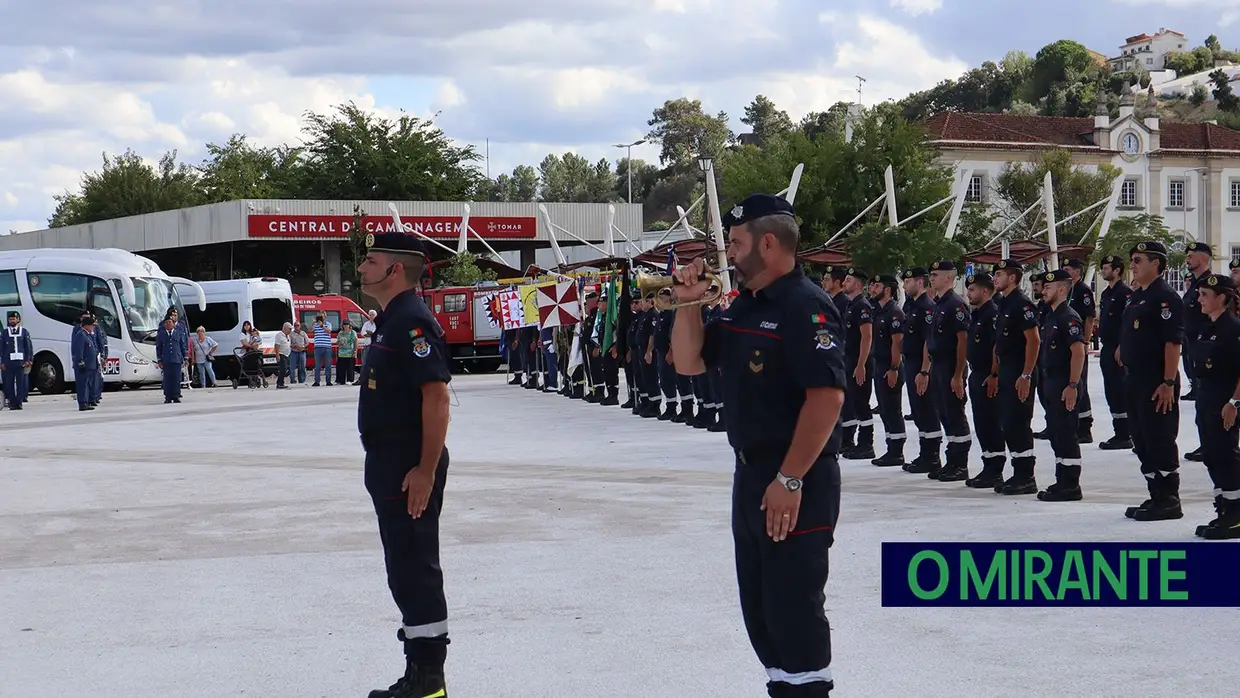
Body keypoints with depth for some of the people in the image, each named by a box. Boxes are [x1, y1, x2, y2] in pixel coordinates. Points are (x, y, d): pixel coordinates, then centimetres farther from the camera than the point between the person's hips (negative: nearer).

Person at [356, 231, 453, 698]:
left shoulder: (413, 321, -17)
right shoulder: (390, 320, 16)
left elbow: (437, 395, -24)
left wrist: (426, 470, -26)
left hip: (411, 469, -11)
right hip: (388, 464, 11)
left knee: (416, 567, -5)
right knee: (404, 567, 15)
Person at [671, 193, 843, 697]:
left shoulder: (805, 307, -16)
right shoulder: (743, 307, 13)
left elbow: (827, 396, -24)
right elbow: (690, 363, 20)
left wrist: (790, 480, -25)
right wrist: (689, 303, 4)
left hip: (796, 482, -10)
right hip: (751, 475, 10)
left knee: (793, 604, -5)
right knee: (759, 604, 15)